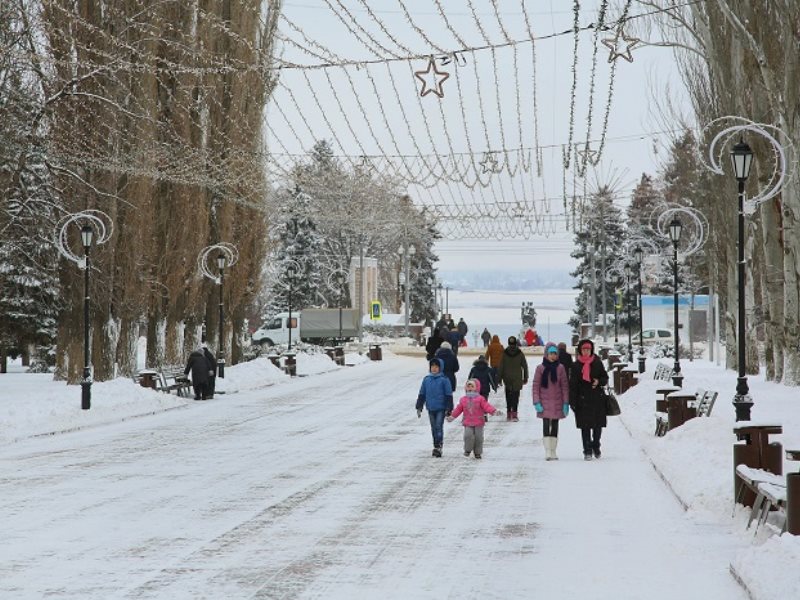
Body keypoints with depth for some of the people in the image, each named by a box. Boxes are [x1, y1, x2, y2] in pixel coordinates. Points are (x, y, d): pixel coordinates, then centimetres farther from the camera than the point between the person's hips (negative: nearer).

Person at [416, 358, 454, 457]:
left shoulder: (444, 380, -6)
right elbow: (422, 394, 12)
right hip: (430, 408, 5)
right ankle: (436, 447, 19)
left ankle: (438, 447, -7)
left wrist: (449, 409, -8)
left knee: (439, 427, -9)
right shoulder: (426, 379, 6)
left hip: (441, 409, -5)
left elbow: (449, 395, -5)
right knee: (433, 428, 10)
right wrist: (419, 407, 10)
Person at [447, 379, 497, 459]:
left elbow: (486, 406, -8)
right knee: (468, 436, -14)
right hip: (468, 423, 1)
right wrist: (452, 416, 13)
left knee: (478, 437, 3)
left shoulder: (480, 399, -2)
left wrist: (493, 411, -22)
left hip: (478, 422, -1)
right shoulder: (463, 399, 6)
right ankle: (467, 450, 6)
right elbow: (458, 409, 13)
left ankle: (478, 452, 18)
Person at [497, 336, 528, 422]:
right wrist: (525, 378, 11)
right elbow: (525, 366, 2)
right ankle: (514, 414, -13)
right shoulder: (520, 353, -5)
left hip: (507, 379, 1)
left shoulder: (504, 353, -5)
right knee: (515, 395, -3)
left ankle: (509, 413, 13)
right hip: (517, 379, -1)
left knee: (508, 396, 12)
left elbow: (501, 367, -3)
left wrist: (499, 378, 3)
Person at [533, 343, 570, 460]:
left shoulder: (560, 368, 3)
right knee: (546, 426, -9)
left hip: (557, 403, 2)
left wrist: (566, 403, -1)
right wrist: (537, 402, -8)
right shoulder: (540, 368, -1)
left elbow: (565, 386, 3)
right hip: (545, 403, -2)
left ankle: (553, 452, 12)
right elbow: (535, 386, -1)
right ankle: (547, 452, -12)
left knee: (555, 427, 7)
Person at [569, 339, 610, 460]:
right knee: (585, 427, -1)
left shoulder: (598, 363, 4)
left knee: (598, 425, 6)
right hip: (582, 400, -1)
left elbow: (605, 378, 10)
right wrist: (572, 401, -4)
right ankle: (587, 451, 6)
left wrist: (599, 382, -13)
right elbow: (572, 385, 2)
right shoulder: (576, 366, 2)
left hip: (598, 399, 1)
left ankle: (596, 446, 27)